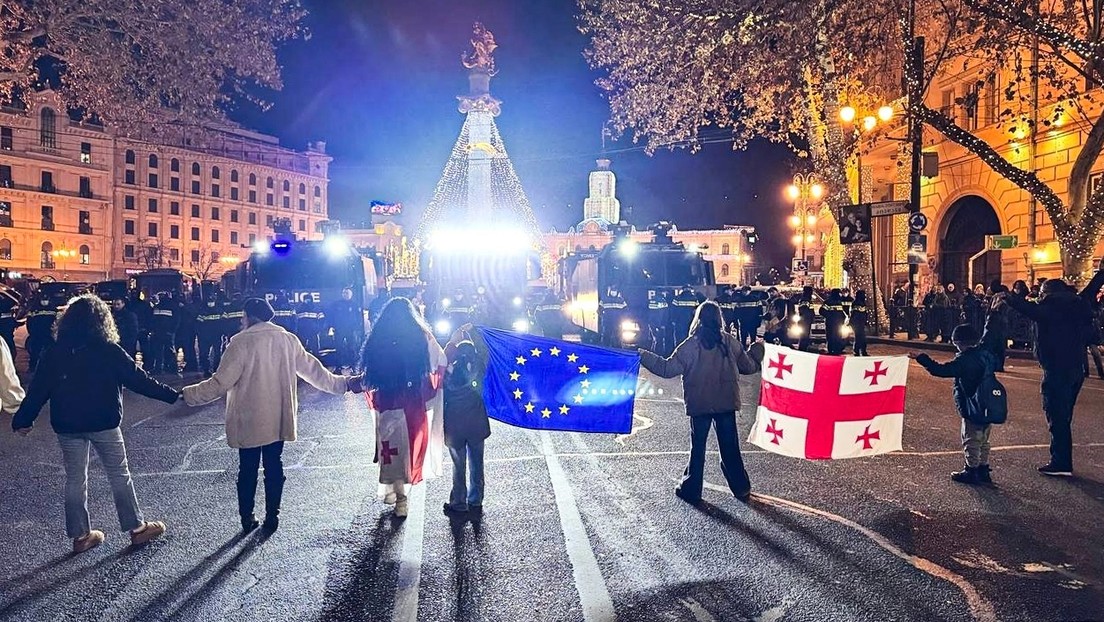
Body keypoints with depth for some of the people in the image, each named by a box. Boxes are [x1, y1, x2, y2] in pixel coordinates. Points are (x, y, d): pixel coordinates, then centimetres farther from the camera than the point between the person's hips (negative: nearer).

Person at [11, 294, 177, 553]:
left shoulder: (54, 353, -1)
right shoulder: (108, 350, -12)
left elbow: (38, 390, 2)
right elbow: (138, 379, -12)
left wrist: (22, 420, 13)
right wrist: (173, 395, -6)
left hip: (67, 425, 4)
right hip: (103, 423, -3)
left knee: (75, 479, 13)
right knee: (119, 475, 7)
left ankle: (80, 535, 20)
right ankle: (136, 528, 14)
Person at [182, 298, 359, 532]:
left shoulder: (241, 343, -13)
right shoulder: (288, 340, 0)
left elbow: (220, 383, -14)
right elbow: (313, 370, 5)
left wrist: (186, 394, -3)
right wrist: (343, 384, 16)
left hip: (248, 421, -3)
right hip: (278, 419, 3)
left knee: (248, 468, 10)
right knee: (274, 466, 12)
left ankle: (247, 518, 19)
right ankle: (272, 516, 17)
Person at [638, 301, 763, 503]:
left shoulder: (690, 345, -10)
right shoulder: (729, 342, -2)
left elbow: (667, 369, -9)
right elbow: (748, 366, 8)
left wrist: (644, 356, 0)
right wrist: (758, 350, 27)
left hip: (700, 405, -2)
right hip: (726, 403, 2)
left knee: (698, 447, 9)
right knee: (730, 447, 13)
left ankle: (691, 490, 17)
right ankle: (741, 488, 22)